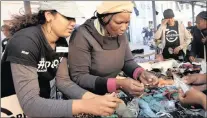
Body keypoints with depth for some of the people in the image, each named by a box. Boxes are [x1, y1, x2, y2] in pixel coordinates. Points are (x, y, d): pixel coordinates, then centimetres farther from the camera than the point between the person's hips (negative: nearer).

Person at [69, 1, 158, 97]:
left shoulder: (120, 34, -1)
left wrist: (140, 73, -17)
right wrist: (118, 84, -30)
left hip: (113, 95, 6)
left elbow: (127, 61, 5)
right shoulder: (82, 36, -21)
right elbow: (79, 77, -22)